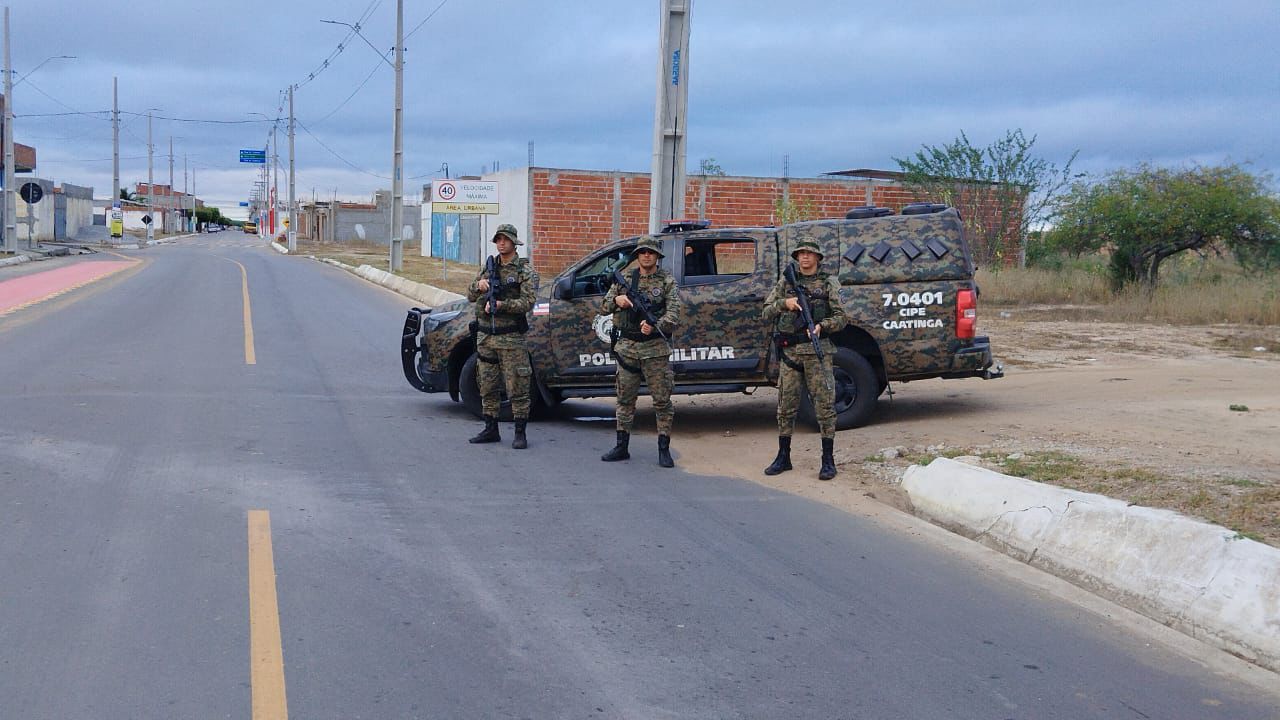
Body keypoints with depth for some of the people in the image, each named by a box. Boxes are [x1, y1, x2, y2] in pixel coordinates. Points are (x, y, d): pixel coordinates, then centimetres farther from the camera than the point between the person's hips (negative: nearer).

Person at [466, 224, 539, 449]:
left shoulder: (525, 271, -2)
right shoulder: (489, 267, 14)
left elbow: (527, 302, -13)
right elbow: (471, 296, 11)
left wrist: (501, 305, -24)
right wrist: (478, 285, -11)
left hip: (511, 337, -5)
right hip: (486, 336, 6)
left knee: (517, 388, -4)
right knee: (488, 388, 10)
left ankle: (520, 434, -1)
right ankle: (491, 430, 19)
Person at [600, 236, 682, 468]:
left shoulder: (667, 281, 1)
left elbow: (673, 314, -9)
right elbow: (604, 308, 10)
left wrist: (654, 326, -26)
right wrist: (616, 300, -11)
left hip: (655, 349, -3)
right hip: (626, 347, 3)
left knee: (662, 400, -2)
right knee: (625, 399, 9)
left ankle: (664, 450, 4)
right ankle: (622, 447, 17)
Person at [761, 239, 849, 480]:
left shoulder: (828, 283, 4)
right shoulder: (786, 282, 10)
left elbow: (842, 317, 0)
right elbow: (766, 313, 6)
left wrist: (822, 326, -17)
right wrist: (784, 303, -12)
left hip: (817, 351, -2)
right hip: (790, 351, 3)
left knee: (824, 404, -4)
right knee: (786, 406, 7)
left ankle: (828, 460, 1)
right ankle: (783, 457, 16)